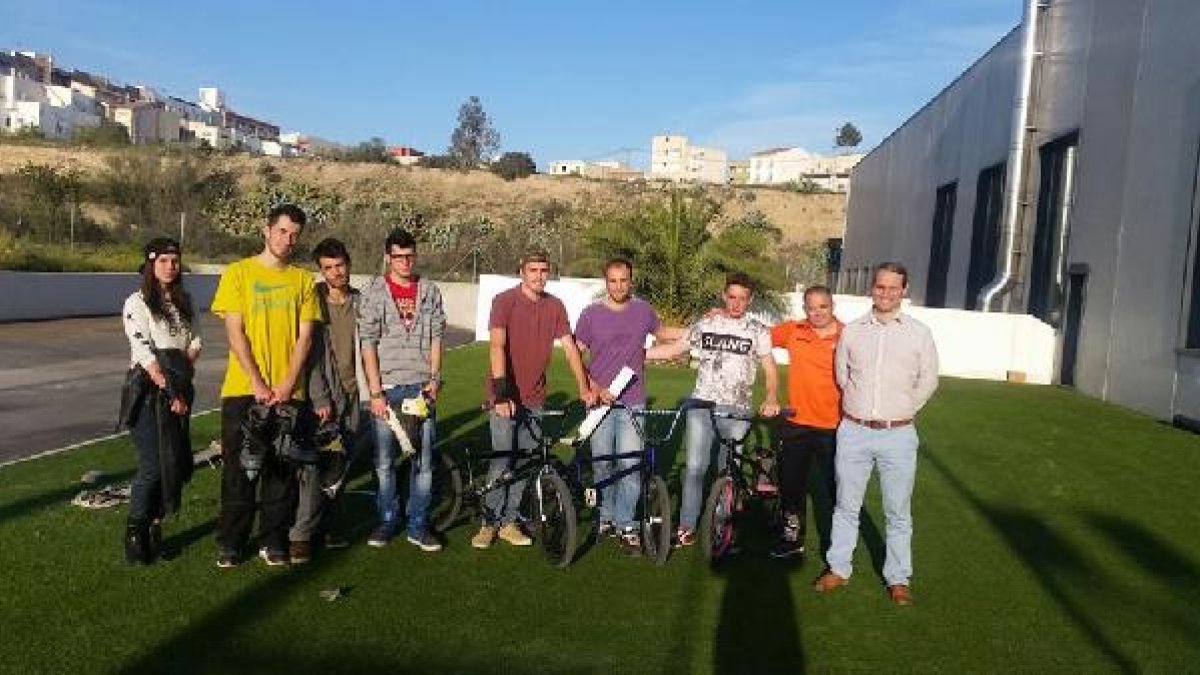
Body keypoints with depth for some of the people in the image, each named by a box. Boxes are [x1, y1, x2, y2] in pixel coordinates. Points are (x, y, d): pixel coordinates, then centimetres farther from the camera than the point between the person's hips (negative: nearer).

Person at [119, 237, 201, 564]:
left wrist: (182, 373, -5)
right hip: (147, 391, -5)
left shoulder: (185, 301, 14)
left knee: (175, 464, 3)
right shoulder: (137, 303, -5)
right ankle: (134, 534, 7)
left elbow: (195, 343, 11)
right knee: (152, 467, -9)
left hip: (179, 391, 6)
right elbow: (144, 353, -12)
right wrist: (170, 391, -14)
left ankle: (155, 527, 17)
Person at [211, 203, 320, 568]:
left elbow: (305, 336, 3)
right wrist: (258, 384, -11)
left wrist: (287, 384, -8)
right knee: (239, 468, 4)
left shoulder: (303, 280, 8)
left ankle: (273, 542, 18)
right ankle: (230, 544, 17)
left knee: (282, 469, 6)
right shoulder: (237, 273, 2)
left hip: (289, 391, 2)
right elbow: (235, 333, -4)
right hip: (243, 388, -2)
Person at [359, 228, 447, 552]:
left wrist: (434, 378, -3)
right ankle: (387, 520, 21)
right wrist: (376, 392, -8)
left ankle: (417, 525, 14)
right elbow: (368, 344, -3)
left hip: (420, 387, 2)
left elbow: (436, 338, 8)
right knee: (384, 461, 5)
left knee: (424, 460, 3)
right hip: (387, 387, -2)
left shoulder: (429, 291, 8)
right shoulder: (374, 291, 1)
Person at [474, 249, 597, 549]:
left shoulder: (555, 306, 4)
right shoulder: (504, 301, -10)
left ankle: (508, 522, 23)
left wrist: (584, 387, -5)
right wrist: (501, 392, -30)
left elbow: (570, 347, 4)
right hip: (505, 396, -4)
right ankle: (489, 523, 10)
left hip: (534, 398, 5)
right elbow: (496, 346, -20)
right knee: (502, 462, -6)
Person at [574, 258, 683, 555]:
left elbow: (661, 332, 25)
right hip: (600, 400, 0)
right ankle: (607, 516, 23)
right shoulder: (591, 314, 0)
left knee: (630, 463, -4)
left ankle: (626, 525, 6)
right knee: (602, 462, 6)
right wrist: (596, 388, -8)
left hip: (633, 401, 0)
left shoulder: (643, 310, 5)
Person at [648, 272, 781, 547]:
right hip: (702, 404, 1)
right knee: (695, 467, -2)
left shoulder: (758, 331, 3)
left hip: (737, 410, -1)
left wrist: (771, 398, -18)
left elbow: (770, 369, 0)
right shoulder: (705, 324, 7)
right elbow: (675, 348, 13)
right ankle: (686, 526, 8)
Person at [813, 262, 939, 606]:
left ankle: (898, 579, 21)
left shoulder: (919, 332, -1)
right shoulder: (852, 330, 4)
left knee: (898, 513, 8)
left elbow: (928, 380, 8)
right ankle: (838, 569, 25)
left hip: (898, 435, -1)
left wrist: (903, 410, 11)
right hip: (854, 432, 2)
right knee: (846, 506, 12)